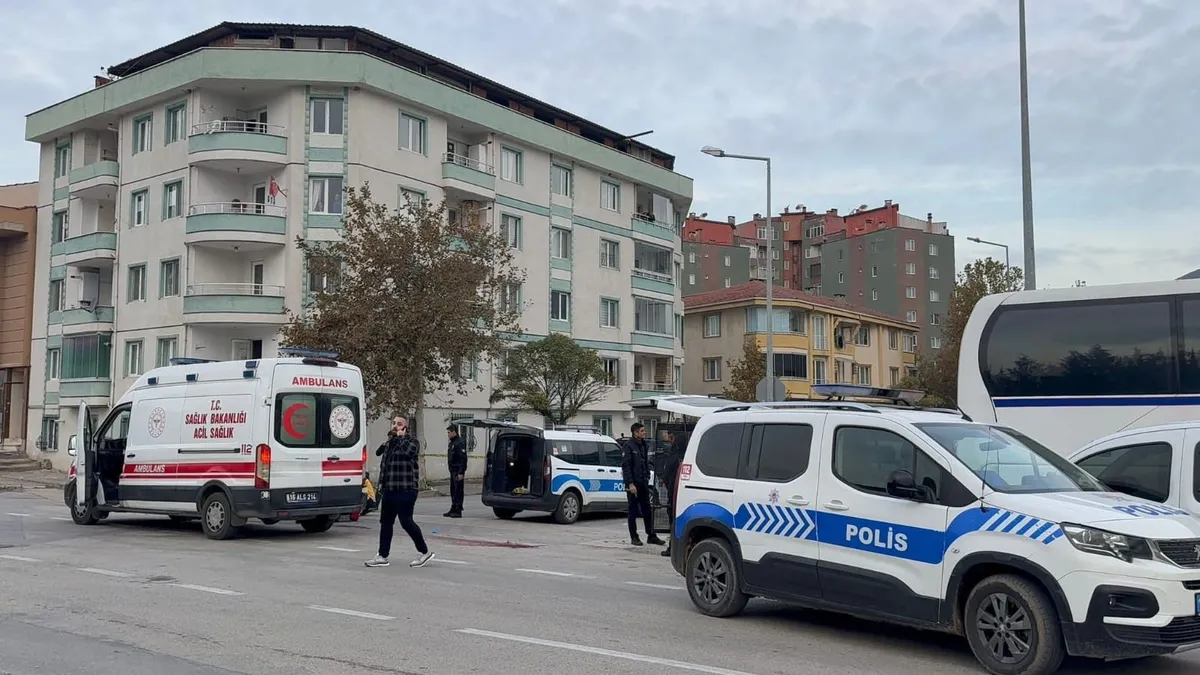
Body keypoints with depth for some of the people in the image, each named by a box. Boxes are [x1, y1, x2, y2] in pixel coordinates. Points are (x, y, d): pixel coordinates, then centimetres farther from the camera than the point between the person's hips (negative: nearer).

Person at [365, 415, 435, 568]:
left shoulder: (412, 441, -4)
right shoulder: (390, 442, 19)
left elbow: (409, 451, -27)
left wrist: (401, 437, -12)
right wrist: (382, 484, 19)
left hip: (405, 490, -8)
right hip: (389, 490, 8)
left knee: (406, 522, -8)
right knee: (385, 522, 8)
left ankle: (425, 552, 4)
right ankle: (382, 557, 13)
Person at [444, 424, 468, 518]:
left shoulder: (460, 443, -14)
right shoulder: (451, 443, 18)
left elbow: (463, 458, -20)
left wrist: (461, 473, -23)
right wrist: (451, 470, 19)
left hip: (458, 471, -10)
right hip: (453, 471, 10)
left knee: (458, 490, -8)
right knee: (453, 490, 12)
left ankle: (458, 510, -6)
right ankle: (453, 509, 19)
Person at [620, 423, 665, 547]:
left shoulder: (644, 445, 13)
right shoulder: (628, 446, -11)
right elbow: (626, 466, -14)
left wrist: (647, 477, 10)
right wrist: (630, 484, -18)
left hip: (643, 483, 7)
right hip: (633, 484, -7)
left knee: (647, 510, 8)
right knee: (633, 511, 2)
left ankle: (651, 536, 13)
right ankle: (634, 537, 9)